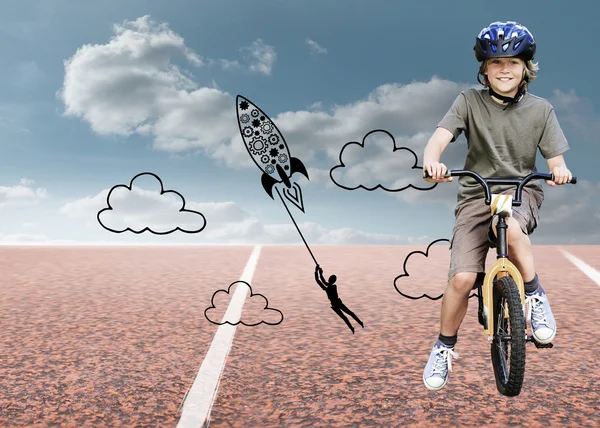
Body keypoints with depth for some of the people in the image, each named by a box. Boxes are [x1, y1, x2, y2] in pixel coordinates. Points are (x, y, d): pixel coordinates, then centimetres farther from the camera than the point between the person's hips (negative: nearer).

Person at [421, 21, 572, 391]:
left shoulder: (540, 109, 3)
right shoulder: (470, 101, -1)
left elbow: (556, 161, 2)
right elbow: (441, 135, -16)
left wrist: (560, 171, -23)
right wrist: (432, 160, -38)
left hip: (522, 190, 0)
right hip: (476, 194, 0)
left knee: (509, 226, -38)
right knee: (462, 278, -14)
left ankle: (536, 296, -11)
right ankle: (445, 348, 10)